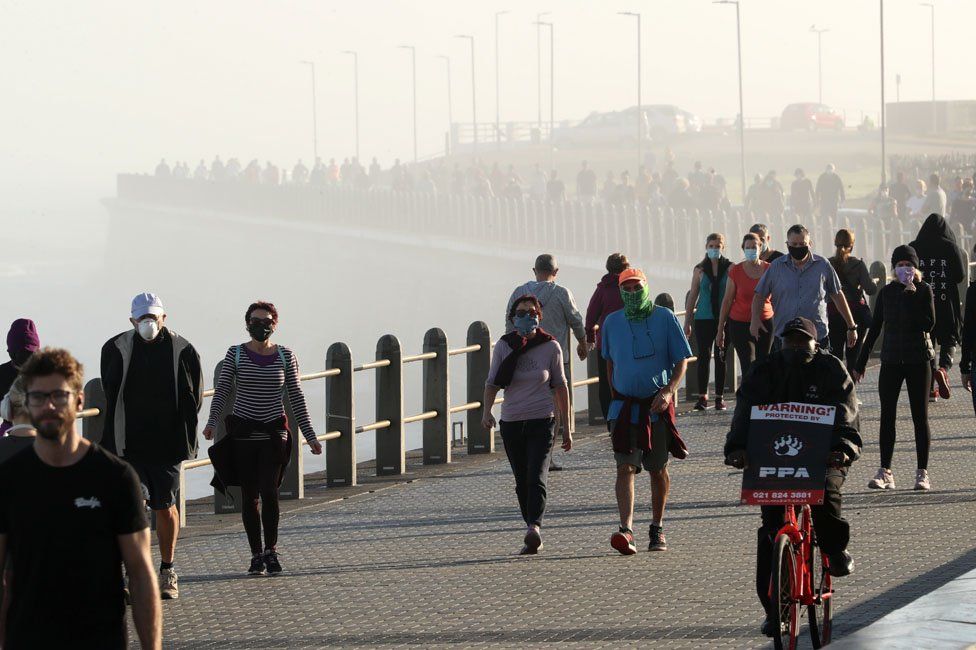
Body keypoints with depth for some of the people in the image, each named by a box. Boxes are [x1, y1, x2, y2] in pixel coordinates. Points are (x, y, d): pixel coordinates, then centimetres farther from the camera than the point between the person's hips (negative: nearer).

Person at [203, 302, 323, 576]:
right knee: (249, 496, 3)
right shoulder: (235, 354, 2)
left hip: (274, 432, 0)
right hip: (243, 433, 0)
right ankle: (257, 555, 12)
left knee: (269, 492, -13)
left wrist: (310, 435, 7)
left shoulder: (285, 356, 4)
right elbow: (222, 391, -1)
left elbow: (296, 397, 8)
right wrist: (212, 422, -14)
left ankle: (271, 550, 0)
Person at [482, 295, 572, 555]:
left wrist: (567, 427, 8)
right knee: (522, 482, 8)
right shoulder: (504, 346, 2)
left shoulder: (550, 347, -1)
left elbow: (560, 387, 6)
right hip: (511, 423, 3)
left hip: (542, 420, -3)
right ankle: (533, 536, 16)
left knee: (537, 477, -19)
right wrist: (487, 411, -19)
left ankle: (534, 527, -34)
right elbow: (493, 382, 1)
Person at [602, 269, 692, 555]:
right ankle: (626, 530, -21)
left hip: (657, 405, -1)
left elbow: (681, 360, -1)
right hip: (624, 406, 1)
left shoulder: (665, 318, -2)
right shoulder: (612, 322, 6)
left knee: (657, 469, 9)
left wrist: (668, 391, -15)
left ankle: (657, 529, 25)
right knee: (625, 468, -12)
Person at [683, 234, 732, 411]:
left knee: (721, 357, 2)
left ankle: (720, 397, 7)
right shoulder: (700, 269, 7)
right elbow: (693, 296, 11)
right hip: (703, 319, 1)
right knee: (703, 356, -1)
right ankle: (702, 396, 2)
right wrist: (687, 322, 9)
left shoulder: (730, 268, 2)